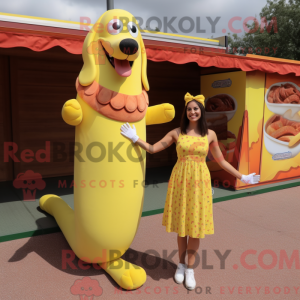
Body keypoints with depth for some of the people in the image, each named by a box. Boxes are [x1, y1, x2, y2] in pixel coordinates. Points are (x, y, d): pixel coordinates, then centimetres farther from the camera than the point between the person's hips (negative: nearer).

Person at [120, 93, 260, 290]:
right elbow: (153, 149, 2)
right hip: (180, 181, 0)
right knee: (181, 223, 9)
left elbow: (221, 161, 9)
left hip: (199, 182, 0)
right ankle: (181, 264, 29)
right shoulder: (177, 133, 1)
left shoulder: (210, 134, 3)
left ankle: (190, 269, 21)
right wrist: (135, 138, -6)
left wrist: (242, 177, 8)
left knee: (196, 224, 4)